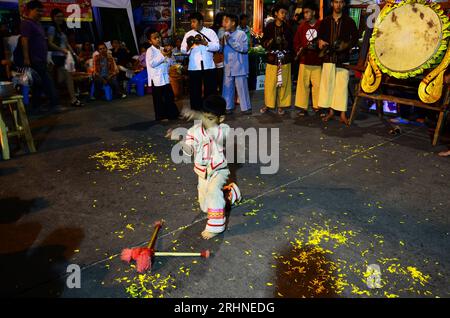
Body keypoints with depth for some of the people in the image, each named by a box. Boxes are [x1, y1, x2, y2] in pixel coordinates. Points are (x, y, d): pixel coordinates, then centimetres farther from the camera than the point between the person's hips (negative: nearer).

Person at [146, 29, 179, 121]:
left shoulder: (162, 49, 13)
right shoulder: (150, 51, -7)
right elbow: (152, 63, -21)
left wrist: (169, 57, -1)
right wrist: (162, 55, -23)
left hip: (165, 78, 7)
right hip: (156, 79, -7)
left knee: (170, 97, 13)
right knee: (158, 99, 2)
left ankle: (173, 114, 24)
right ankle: (160, 116, 12)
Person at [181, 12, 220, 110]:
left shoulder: (210, 32, 5)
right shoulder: (188, 34, 9)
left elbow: (217, 46, -6)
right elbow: (183, 50, 0)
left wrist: (205, 43, -18)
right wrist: (188, 46, -20)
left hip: (209, 67, -1)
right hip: (194, 68, 1)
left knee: (211, 91, 6)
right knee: (195, 91, 6)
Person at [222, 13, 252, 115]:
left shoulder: (241, 34, -5)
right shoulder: (225, 35, 11)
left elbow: (244, 48, -17)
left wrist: (231, 41, -19)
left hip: (239, 67, -5)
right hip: (228, 67, 5)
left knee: (242, 87, 1)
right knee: (227, 87, 8)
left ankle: (246, 107, 12)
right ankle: (228, 107, 19)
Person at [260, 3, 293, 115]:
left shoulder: (287, 27, 10)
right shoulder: (269, 26, 5)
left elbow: (291, 44, 12)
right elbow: (263, 42, 6)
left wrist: (284, 42, -6)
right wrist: (270, 42, -12)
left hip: (284, 59, 1)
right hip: (272, 58, -1)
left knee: (283, 83, 0)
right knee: (270, 83, -3)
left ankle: (281, 105, 10)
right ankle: (268, 104, 12)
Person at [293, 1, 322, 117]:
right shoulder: (302, 26, 8)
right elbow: (296, 42, 9)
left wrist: (319, 46, -16)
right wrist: (299, 50, -8)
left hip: (317, 61, -2)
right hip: (304, 61, 2)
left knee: (317, 84, 2)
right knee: (302, 84, 3)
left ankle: (317, 106, 15)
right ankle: (302, 107, 11)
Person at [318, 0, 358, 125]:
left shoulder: (349, 21, 5)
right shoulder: (325, 21, 10)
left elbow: (355, 38, 7)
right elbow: (320, 36, 19)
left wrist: (346, 45, -12)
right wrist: (321, 42, -3)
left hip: (343, 58, -2)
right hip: (328, 57, 2)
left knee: (342, 85, -5)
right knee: (327, 84, 2)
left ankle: (343, 114, 0)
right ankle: (331, 111, 14)